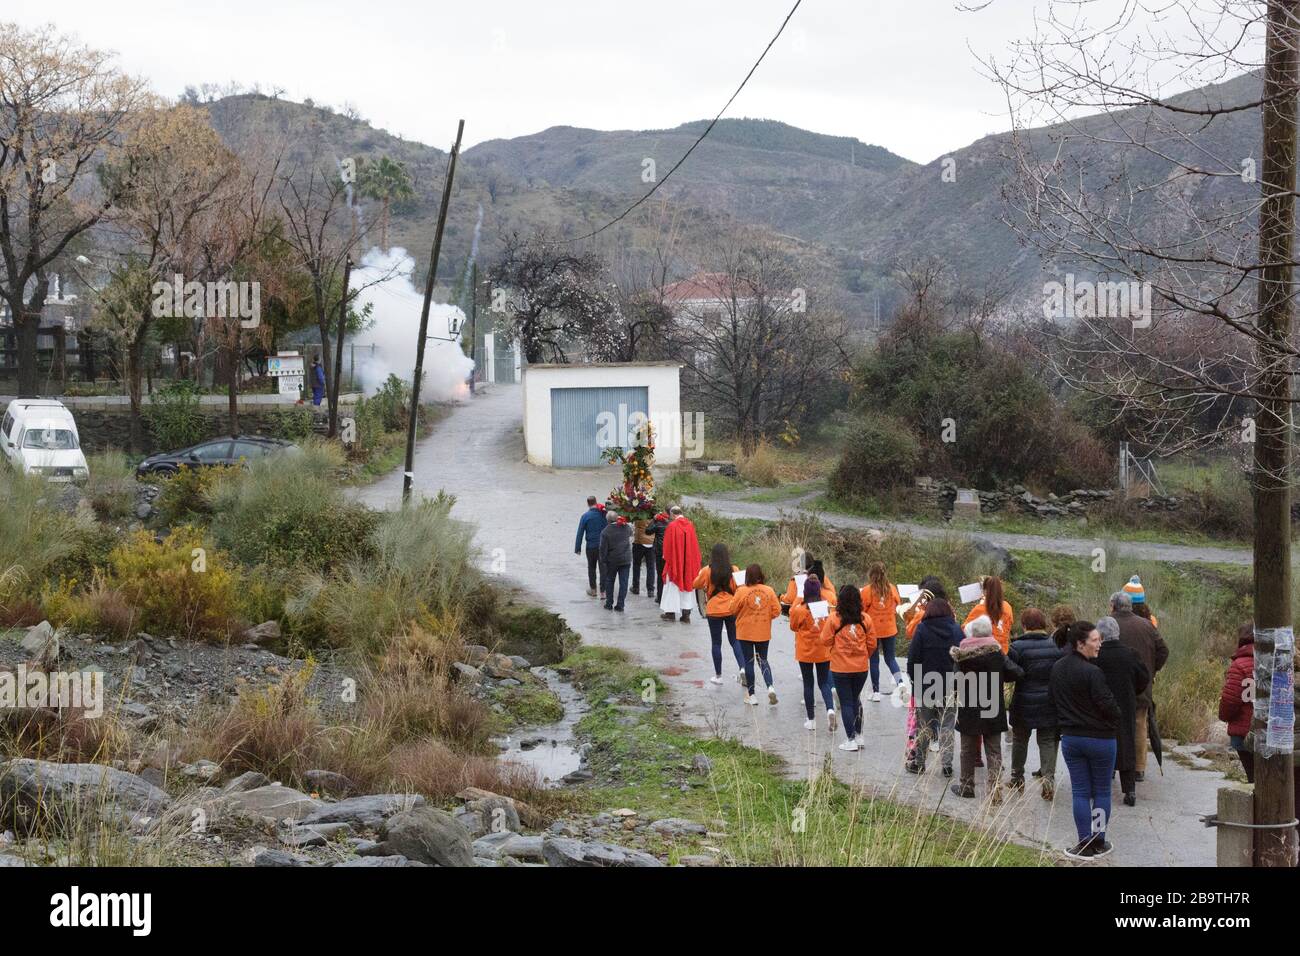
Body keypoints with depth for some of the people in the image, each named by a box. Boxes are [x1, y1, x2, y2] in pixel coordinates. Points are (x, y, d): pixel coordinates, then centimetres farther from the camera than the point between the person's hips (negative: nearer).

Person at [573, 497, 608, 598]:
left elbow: (580, 533, -7)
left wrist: (577, 548, -1)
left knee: (591, 568, 16)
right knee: (603, 568, 4)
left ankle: (593, 589, 24)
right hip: (604, 546, 1)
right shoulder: (604, 514, -4)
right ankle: (603, 591, 2)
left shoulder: (585, 516, -9)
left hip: (591, 546, -1)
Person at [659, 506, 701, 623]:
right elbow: (694, 544, 5)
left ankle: (671, 612, 12)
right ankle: (686, 614, 5)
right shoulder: (690, 525, 0)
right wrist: (694, 560, 14)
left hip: (675, 560, -4)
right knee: (687, 585, 8)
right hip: (689, 561, 4)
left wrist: (666, 556, 6)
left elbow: (668, 544, -8)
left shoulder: (672, 526, -13)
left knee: (673, 586, 8)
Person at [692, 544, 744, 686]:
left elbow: (696, 585, 4)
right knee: (734, 641, 14)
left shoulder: (707, 571, -10)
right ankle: (742, 667, -7)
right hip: (732, 609, 1)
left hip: (714, 610, -1)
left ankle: (718, 676, 15)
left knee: (716, 643, 10)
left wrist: (700, 574, 21)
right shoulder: (734, 570, -8)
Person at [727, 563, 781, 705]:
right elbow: (776, 611, -5)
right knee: (763, 660, 16)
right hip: (763, 633, 2)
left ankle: (751, 695, 13)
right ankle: (770, 687, -7)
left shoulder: (742, 591, -15)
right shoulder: (769, 591, -7)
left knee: (749, 662, 8)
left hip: (746, 633, -2)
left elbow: (733, 610, -6)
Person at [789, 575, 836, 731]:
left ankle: (811, 720, 13)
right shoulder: (827, 606, -8)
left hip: (805, 652, -2)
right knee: (824, 683, 11)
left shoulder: (799, 610, -15)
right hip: (823, 652, 2)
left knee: (808, 684, 9)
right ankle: (830, 709, -15)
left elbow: (793, 626, 3)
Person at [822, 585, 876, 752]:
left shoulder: (833, 618, -12)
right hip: (861, 668, 3)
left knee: (846, 703, 5)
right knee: (856, 700, 21)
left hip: (840, 668, -3)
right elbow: (872, 644, 2)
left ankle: (851, 740, 4)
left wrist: (825, 625, 6)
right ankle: (858, 736, 23)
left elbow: (826, 641, -8)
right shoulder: (865, 619, -3)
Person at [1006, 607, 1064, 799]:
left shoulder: (1018, 647, -14)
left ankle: (1017, 778, 24)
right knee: (1047, 740, 8)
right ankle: (1048, 775, -8)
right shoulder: (1055, 646, -4)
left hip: (1024, 704, -2)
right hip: (1050, 703, 2)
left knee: (1020, 739, 16)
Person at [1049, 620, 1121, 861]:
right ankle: (1098, 843, 12)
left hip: (1070, 738, 5)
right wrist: (1116, 722, 2)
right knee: (1102, 791, 9)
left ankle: (1085, 844, 8)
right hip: (1100, 738, -5)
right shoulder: (1092, 672, -22)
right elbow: (1107, 705, -18)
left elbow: (1052, 700, 10)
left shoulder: (1057, 669, 1)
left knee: (1080, 791, 10)